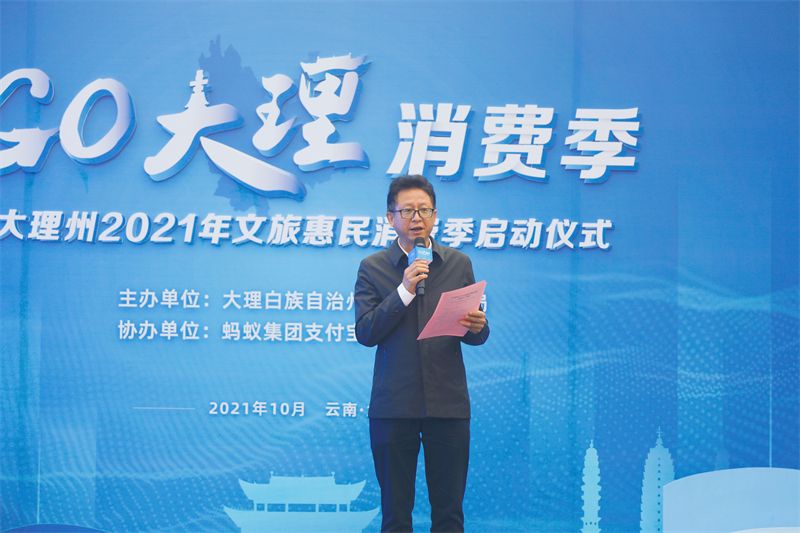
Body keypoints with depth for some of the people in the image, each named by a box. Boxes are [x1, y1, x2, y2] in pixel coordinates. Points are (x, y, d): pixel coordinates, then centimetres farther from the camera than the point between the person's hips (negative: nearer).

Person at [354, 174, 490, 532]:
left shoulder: (459, 265, 8)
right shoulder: (373, 268, 3)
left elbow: (476, 336, 8)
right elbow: (365, 333, -7)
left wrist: (477, 327, -16)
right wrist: (404, 290, -16)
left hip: (448, 404, 1)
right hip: (393, 406, -1)